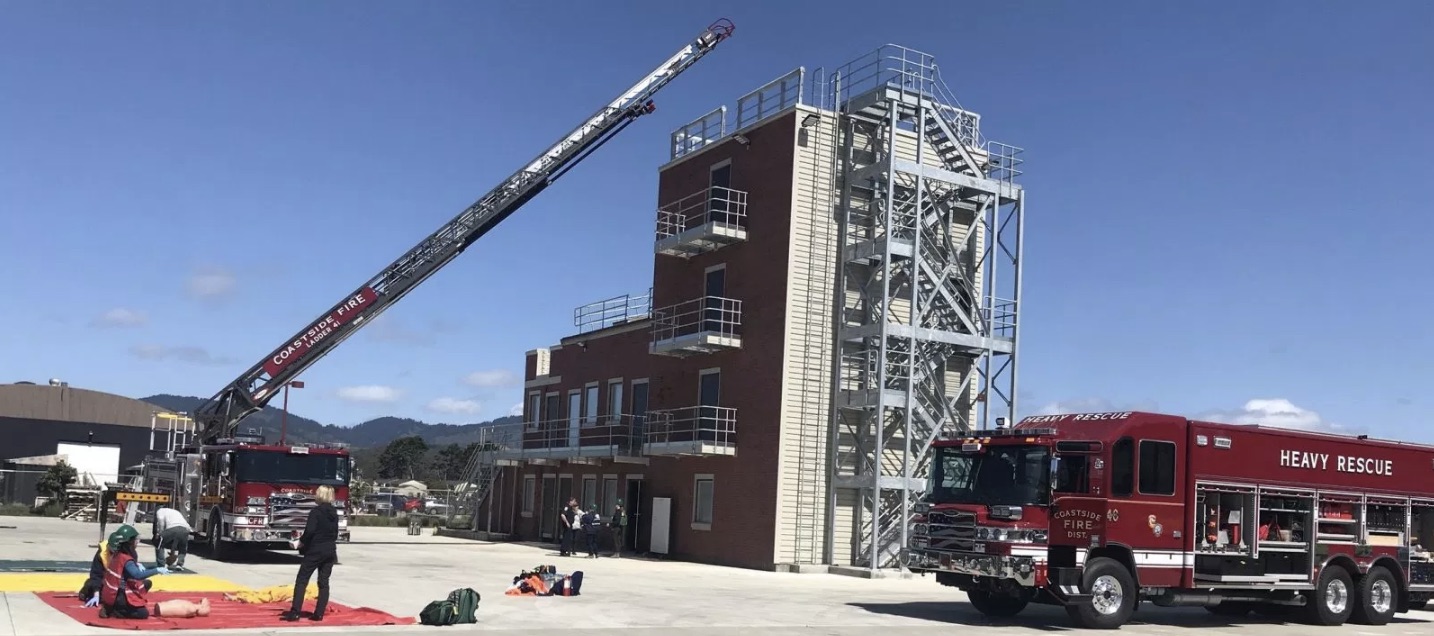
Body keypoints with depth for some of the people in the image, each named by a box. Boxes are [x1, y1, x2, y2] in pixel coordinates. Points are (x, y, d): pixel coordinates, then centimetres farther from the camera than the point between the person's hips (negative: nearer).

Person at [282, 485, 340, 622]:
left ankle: (294, 612, -7)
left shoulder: (316, 511, -11)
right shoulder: (334, 512, 9)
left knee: (301, 580, -1)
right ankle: (319, 613, 4)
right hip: (330, 551, 6)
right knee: (324, 582, 7)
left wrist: (301, 542, -4)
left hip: (315, 550, -6)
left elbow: (310, 530, -19)